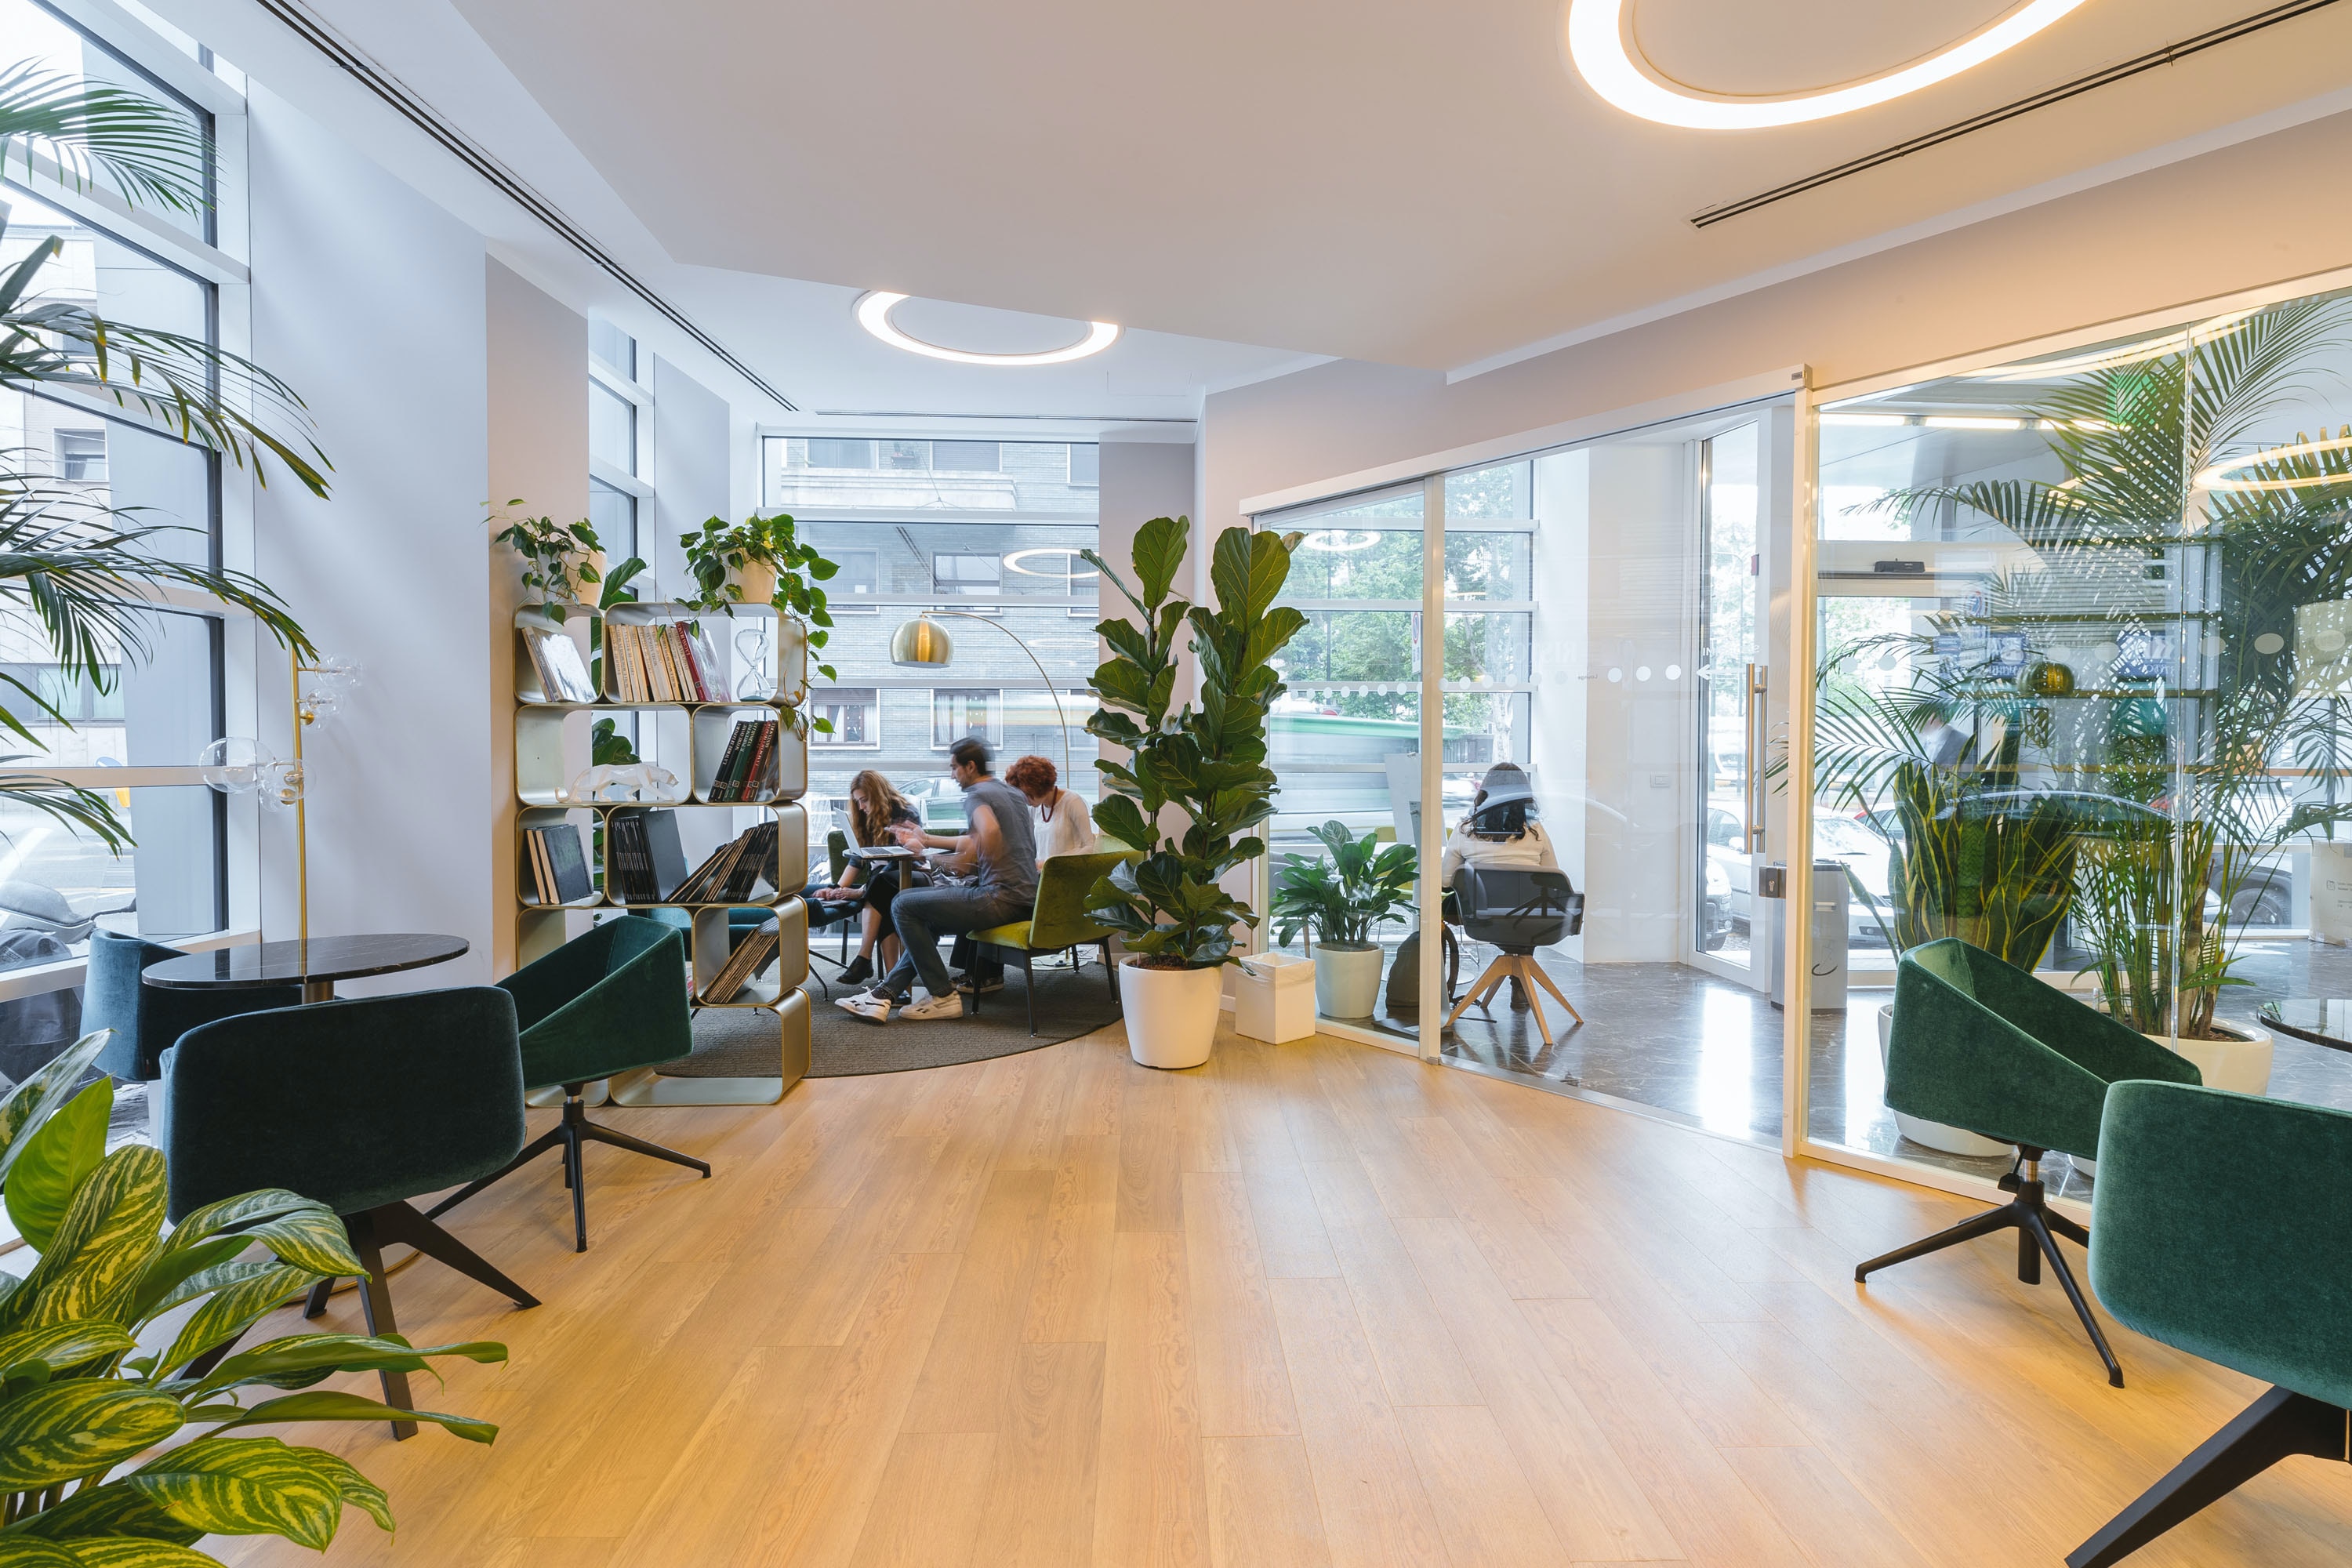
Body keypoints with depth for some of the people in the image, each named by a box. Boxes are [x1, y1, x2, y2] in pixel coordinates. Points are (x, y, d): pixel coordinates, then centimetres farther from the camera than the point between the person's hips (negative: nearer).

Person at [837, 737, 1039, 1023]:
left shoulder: (977, 795, -8)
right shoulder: (1012, 791, 21)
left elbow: (990, 831, -33)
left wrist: (966, 861, -16)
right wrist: (927, 840, 36)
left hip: (1001, 898, -10)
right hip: (1026, 898, 10)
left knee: (903, 905, -1)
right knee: (928, 917, 22)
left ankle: (943, 997, 2)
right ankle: (885, 993, 14)